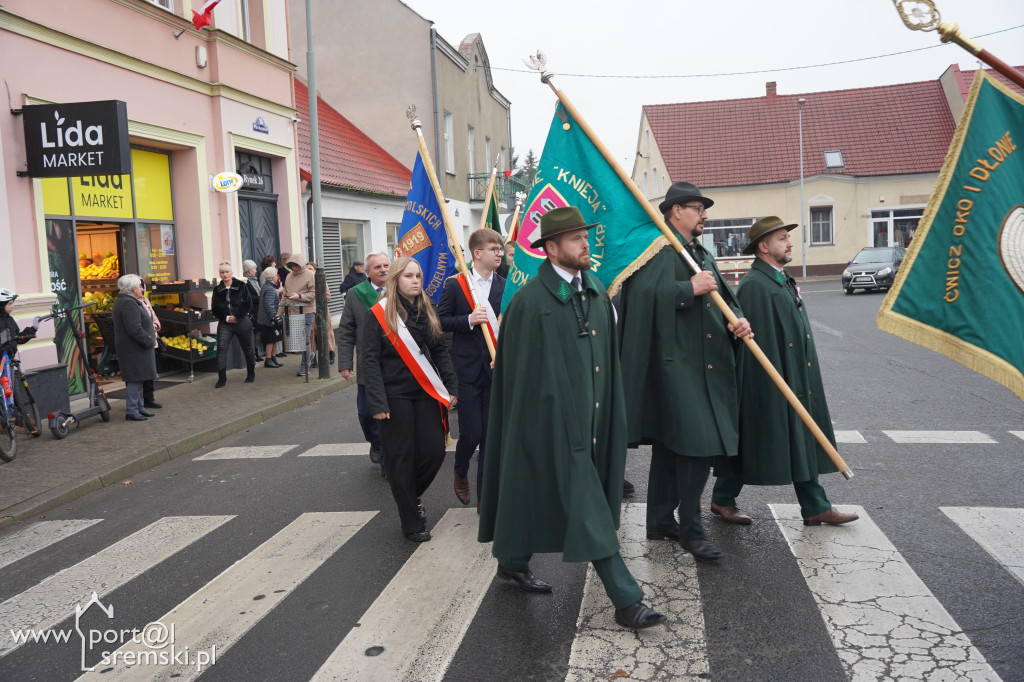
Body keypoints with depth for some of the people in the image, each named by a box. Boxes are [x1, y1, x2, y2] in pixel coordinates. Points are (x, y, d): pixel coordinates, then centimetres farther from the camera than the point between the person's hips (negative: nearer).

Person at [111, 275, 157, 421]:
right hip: (133, 350, -11)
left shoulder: (123, 302, 18)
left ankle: (139, 407, 24)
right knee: (134, 380, -7)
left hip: (135, 349, 11)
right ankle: (131, 411, -3)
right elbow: (135, 330, -25)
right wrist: (150, 341, -16)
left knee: (137, 379, 16)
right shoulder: (129, 304, -19)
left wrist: (150, 336, 13)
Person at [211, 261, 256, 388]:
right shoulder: (217, 290, 5)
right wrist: (226, 318, -8)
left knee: (247, 348, 10)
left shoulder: (241, 286, -3)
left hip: (242, 322, -2)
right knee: (221, 348, -10)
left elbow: (248, 305, -5)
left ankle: (251, 374, 27)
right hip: (225, 324, 2)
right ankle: (222, 378, -7)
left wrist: (237, 316, -13)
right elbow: (214, 309, 6)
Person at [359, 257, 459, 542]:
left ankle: (411, 497, 32)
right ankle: (411, 523, 14)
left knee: (434, 451, 2)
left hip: (427, 393, 5)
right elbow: (369, 361, -9)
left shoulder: (427, 311, 10)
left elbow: (440, 351, 14)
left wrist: (451, 387, 5)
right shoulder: (379, 314, -6)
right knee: (402, 457, 1)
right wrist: (378, 403, -15)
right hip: (396, 396, -5)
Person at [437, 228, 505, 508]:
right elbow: (441, 321, -1)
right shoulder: (455, 284, -2)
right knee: (471, 433, -3)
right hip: (467, 370, -2)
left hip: (496, 369, 3)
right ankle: (461, 473, 30)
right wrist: (469, 320, -17)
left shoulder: (505, 286, 5)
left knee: (492, 435, 4)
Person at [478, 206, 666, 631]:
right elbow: (527, 373, -14)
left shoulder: (594, 288, 8)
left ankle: (514, 562, 39)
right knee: (586, 508, -4)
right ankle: (627, 600, 2)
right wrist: (551, 418, -14)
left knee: (541, 494, 20)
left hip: (591, 416, 8)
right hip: (555, 419, -8)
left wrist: (610, 409, 15)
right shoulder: (532, 301, -16)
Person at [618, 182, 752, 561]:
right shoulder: (659, 252, -8)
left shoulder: (703, 256, 21)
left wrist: (738, 320, -2)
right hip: (675, 365, -9)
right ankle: (690, 528, 2)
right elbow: (642, 294, -24)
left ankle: (661, 523, 23)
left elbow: (724, 298, 18)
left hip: (708, 367, 9)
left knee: (670, 448, 14)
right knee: (696, 444, -11)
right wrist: (690, 288, -20)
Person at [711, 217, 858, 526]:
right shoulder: (755, 285, -18)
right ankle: (722, 499, 20)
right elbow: (759, 341, -22)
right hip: (769, 383, -9)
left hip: (797, 381, 9)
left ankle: (815, 507, 20)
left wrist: (804, 381, 20)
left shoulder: (783, 279, 13)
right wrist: (775, 387, -23)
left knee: (802, 444, 12)